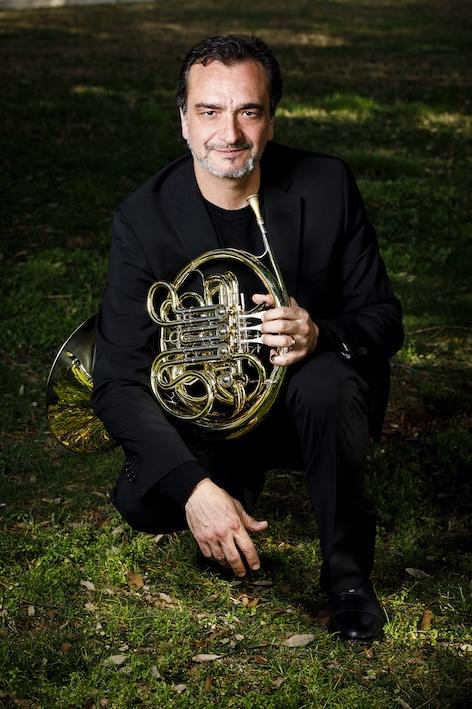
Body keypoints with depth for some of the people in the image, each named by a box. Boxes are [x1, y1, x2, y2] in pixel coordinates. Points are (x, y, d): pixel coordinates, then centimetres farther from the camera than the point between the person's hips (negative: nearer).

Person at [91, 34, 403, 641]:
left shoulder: (327, 187, -13)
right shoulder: (144, 219, -15)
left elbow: (383, 318, -7)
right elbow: (118, 380, -19)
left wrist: (320, 334, -34)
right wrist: (192, 486, -34)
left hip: (308, 400, 0)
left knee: (326, 383, -35)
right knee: (143, 502, -26)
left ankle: (348, 574, -13)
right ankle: (240, 481, 11)